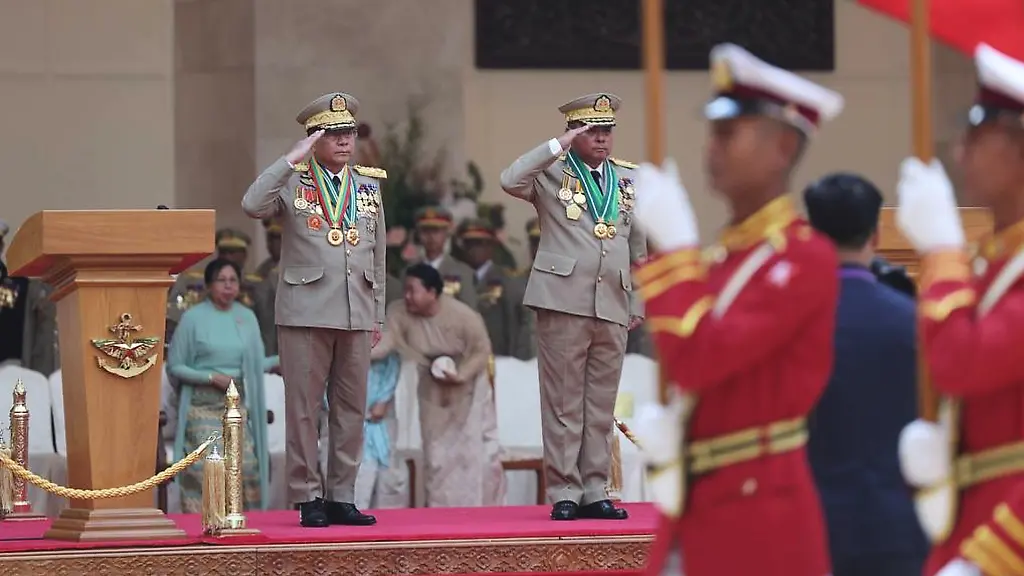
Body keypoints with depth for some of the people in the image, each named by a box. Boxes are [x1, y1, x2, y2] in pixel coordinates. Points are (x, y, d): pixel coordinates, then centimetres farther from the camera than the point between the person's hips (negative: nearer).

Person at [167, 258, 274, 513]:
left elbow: (255, 363, 15)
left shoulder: (247, 317, 11)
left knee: (247, 467, -7)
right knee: (204, 468, -14)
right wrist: (212, 378, -11)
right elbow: (174, 366, -1)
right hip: (203, 404, -4)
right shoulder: (193, 318, -1)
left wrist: (279, 360, -3)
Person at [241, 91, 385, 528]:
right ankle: (308, 499, 4)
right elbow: (252, 206, -19)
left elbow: (378, 256, 17)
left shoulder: (369, 186, 14)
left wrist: (377, 315, 14)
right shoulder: (293, 183, 2)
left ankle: (342, 497, 12)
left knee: (351, 408, 6)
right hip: (306, 312, -4)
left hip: (356, 315, 4)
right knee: (304, 407, -2)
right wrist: (292, 160, -17)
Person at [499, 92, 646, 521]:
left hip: (613, 308, 4)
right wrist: (558, 146, -17)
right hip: (564, 302, -4)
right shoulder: (552, 172, 2)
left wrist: (638, 303, 16)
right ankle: (564, 492, 2)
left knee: (602, 405, 5)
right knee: (563, 402, -2)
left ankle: (594, 491, 11)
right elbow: (510, 181, -19)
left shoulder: (628, 178, 14)